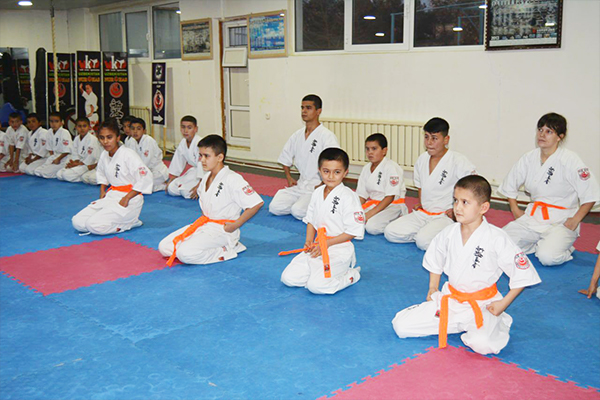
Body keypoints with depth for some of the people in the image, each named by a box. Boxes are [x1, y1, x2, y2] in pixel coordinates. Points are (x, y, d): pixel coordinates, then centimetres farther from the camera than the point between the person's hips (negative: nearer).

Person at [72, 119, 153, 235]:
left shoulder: (128, 155, -16)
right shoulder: (104, 155, 6)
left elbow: (146, 177, -22)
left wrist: (126, 198, -18)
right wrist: (102, 191, 10)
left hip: (129, 199, -8)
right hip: (111, 196, 8)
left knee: (94, 225, -24)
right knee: (77, 222, -3)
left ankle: (130, 222, -3)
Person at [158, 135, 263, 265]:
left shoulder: (232, 180, -18)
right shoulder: (207, 177, 8)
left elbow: (257, 203, -23)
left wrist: (235, 225, -17)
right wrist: (203, 218, 13)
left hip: (222, 230, -9)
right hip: (204, 225, 9)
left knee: (185, 253, -27)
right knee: (164, 247, 2)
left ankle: (225, 251, -7)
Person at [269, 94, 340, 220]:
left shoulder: (327, 136, -12)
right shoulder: (297, 135, 9)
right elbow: (285, 158, 23)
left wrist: (322, 185, -19)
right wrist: (289, 177, 12)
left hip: (318, 187, -6)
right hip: (300, 185, 6)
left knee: (298, 211, -27)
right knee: (275, 207, -9)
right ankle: (303, 202, 11)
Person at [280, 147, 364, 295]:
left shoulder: (349, 197, -15)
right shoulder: (317, 193, 6)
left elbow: (354, 231, -14)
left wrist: (327, 243, -15)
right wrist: (309, 241, 0)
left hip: (338, 250, -6)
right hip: (317, 248, 7)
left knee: (316, 285, -22)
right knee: (288, 278, -2)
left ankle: (351, 275, 3)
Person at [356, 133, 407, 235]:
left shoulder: (391, 168, -15)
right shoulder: (366, 169, 8)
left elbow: (390, 197, -18)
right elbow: (362, 195, 10)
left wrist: (370, 213, -23)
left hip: (392, 206, -8)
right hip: (373, 203, 8)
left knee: (372, 227, -30)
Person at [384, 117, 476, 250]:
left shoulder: (457, 161, -13)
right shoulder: (422, 159, 8)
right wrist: (420, 203, 11)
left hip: (445, 216, -6)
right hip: (423, 213, 7)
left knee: (424, 241, -32)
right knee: (390, 232, -9)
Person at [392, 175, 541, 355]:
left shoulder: (497, 239, -16)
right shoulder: (449, 233, -2)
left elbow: (523, 274, -10)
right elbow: (434, 261, 18)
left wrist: (503, 304, -11)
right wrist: (433, 289, 11)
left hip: (482, 304, -4)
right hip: (449, 298, 5)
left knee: (482, 344, -34)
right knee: (400, 325, -6)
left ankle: (498, 323, 5)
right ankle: (462, 324, 11)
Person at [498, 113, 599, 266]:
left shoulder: (570, 161, -13)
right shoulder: (529, 158, 3)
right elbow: (510, 185, 18)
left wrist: (575, 220, -12)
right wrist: (515, 209, 9)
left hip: (561, 221, -5)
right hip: (533, 217, 5)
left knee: (547, 257, -29)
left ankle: (565, 247, 5)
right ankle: (539, 244, 8)